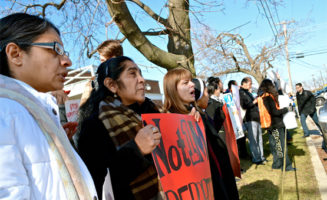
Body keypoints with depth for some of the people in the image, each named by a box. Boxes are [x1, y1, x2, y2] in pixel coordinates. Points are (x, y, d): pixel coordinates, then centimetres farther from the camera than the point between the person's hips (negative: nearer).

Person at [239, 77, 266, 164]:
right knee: (253, 140, -4)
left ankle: (261, 157, 25)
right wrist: (254, 102, -14)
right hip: (250, 119, -9)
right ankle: (256, 159, 5)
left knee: (259, 139, 15)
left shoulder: (248, 92, 21)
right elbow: (243, 106, -19)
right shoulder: (240, 93, -9)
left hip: (256, 118, 9)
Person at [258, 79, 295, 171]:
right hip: (276, 125, -10)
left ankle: (277, 164, 24)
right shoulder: (268, 97, -18)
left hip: (272, 125, 10)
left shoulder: (264, 97, 11)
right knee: (281, 146, -3)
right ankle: (286, 166, 4)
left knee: (275, 146, 15)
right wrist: (286, 109, -8)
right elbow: (274, 112, -21)